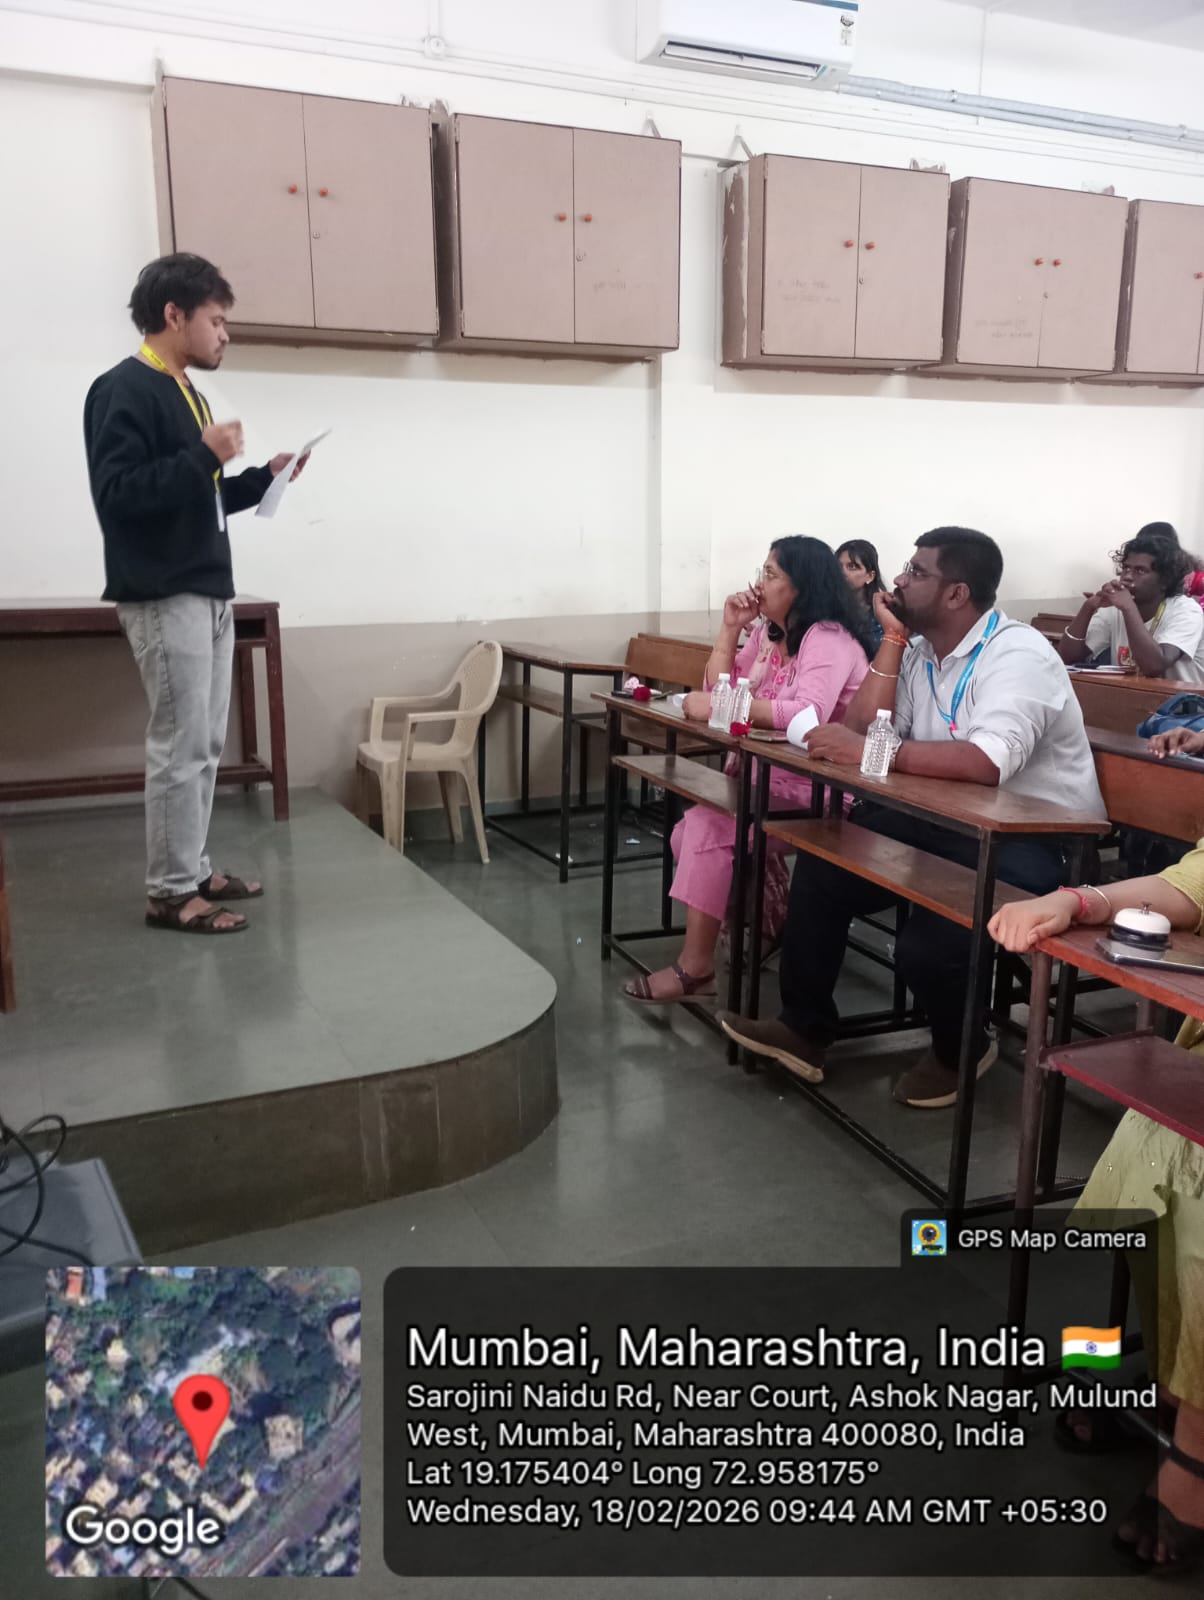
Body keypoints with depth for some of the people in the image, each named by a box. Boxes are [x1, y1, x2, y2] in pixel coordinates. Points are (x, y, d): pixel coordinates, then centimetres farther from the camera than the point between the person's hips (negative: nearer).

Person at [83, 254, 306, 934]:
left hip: (209, 593, 9)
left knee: (205, 745, 12)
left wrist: (267, 476, 11)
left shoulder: (184, 392, 18)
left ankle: (194, 870, 22)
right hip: (165, 599, -9)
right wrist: (205, 455, -21)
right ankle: (170, 892, 3)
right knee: (181, 747, -6)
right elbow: (117, 495, -21)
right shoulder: (124, 391, -10)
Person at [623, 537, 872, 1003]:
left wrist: (716, 707, -31)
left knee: (708, 827, -23)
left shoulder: (827, 639, -17)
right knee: (690, 833, -3)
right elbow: (721, 689, 9)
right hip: (768, 773, 9)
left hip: (816, 790, -9)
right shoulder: (769, 632, 12)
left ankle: (696, 968, -14)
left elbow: (807, 715, -34)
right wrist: (730, 629, -3)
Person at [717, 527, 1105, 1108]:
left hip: (1035, 842, -8)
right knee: (824, 863, -4)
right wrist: (892, 638, -7)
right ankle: (804, 1027, 10)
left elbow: (986, 763, -35)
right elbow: (863, 733, -3)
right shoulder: (919, 652, 7)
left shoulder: (1017, 656, -19)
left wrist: (869, 752, -30)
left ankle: (961, 1049, 7)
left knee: (927, 946, -28)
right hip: (950, 822, 8)